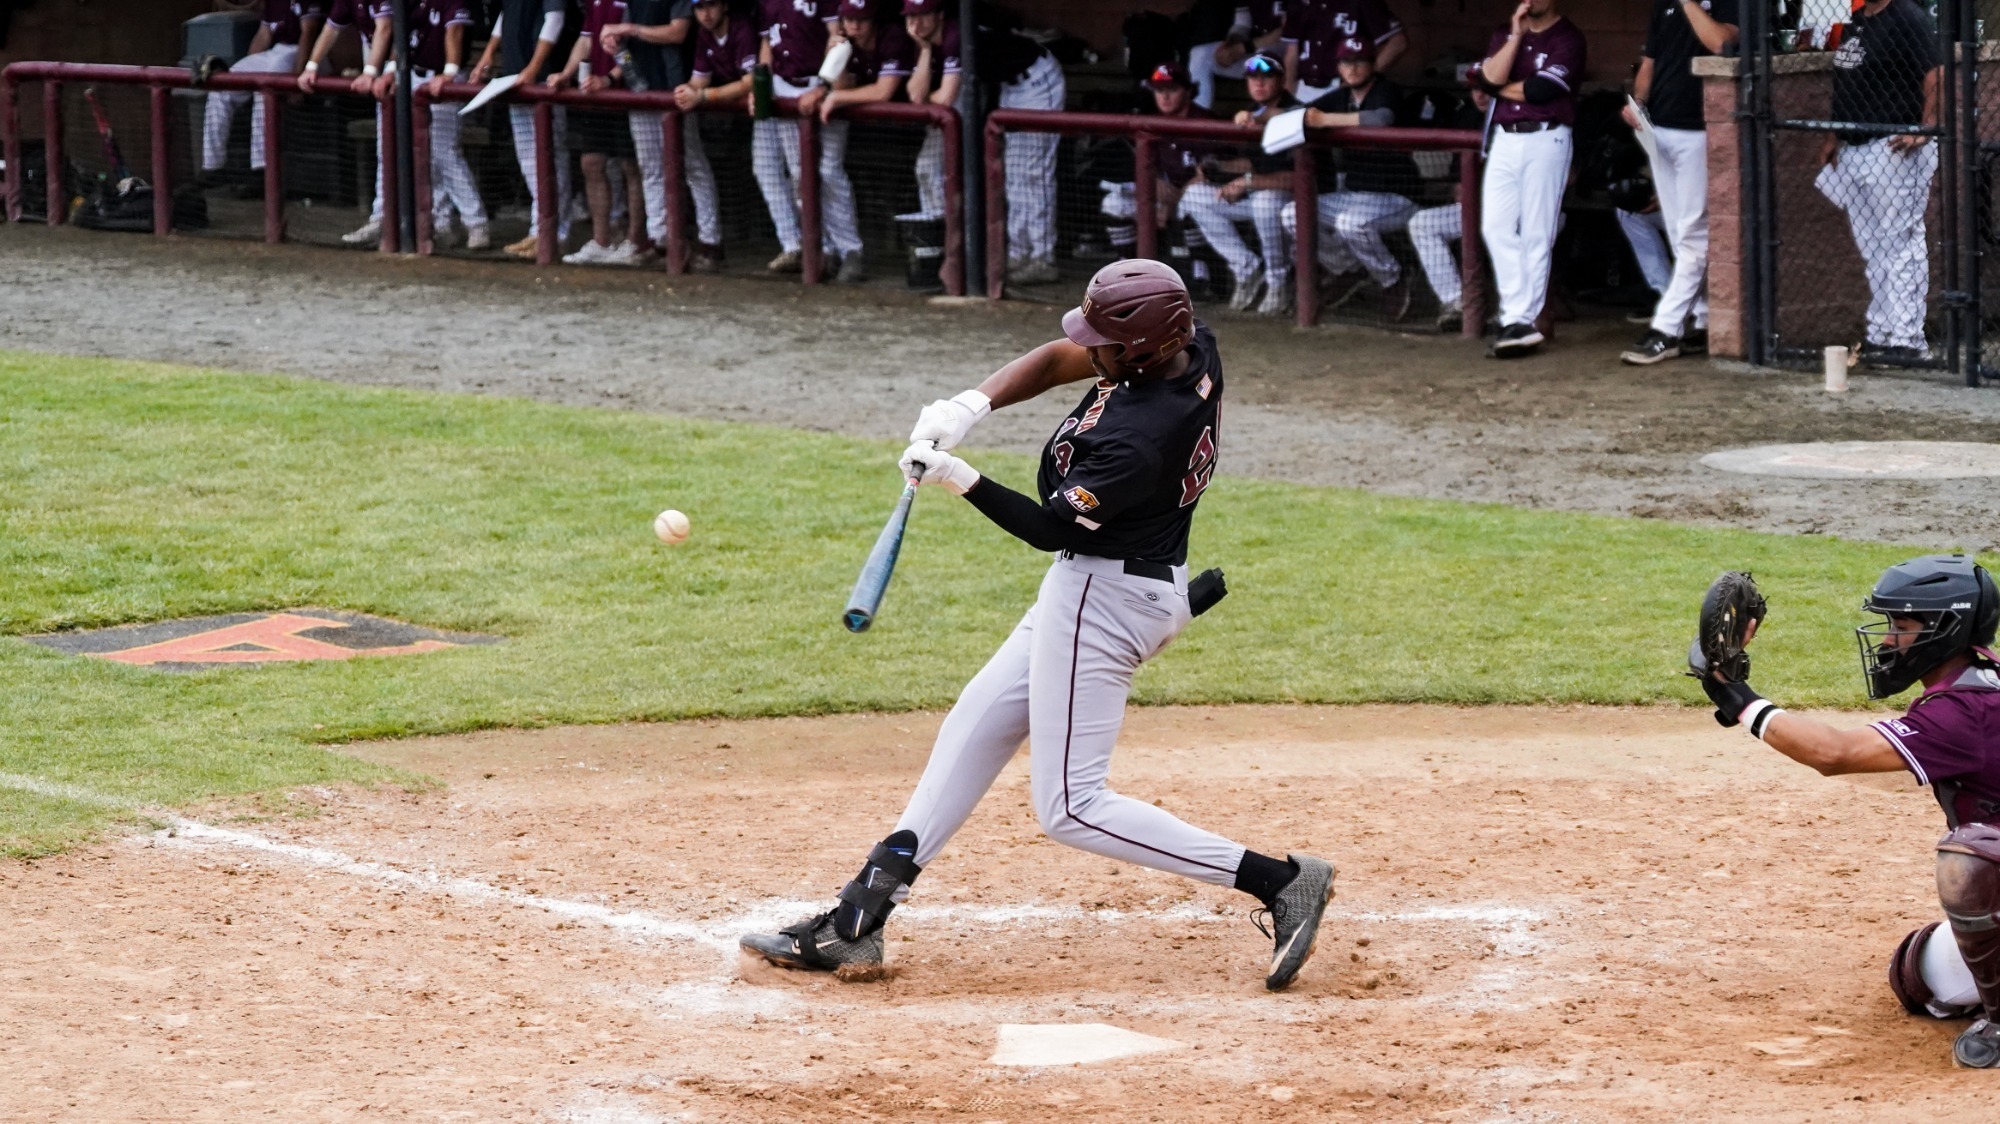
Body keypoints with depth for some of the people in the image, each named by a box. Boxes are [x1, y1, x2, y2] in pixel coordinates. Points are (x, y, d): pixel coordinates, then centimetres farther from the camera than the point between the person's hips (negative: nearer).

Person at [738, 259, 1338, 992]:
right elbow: (1057, 360, 5)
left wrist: (961, 480, -20)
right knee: (975, 728, 16)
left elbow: (1051, 529, -20)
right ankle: (859, 917, 19)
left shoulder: (1139, 438, -32)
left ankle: (1279, 880, -9)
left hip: (1102, 597, -11)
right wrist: (969, 406, -7)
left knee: (1070, 809, -4)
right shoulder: (1191, 346, -6)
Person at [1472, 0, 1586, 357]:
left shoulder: (1567, 38, -4)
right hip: (1505, 138, 6)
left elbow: (1541, 90, -15)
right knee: (1495, 227, -1)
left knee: (1536, 235, -4)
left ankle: (1522, 321, -4)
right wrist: (1516, 36, -8)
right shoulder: (1505, 34, 14)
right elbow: (1491, 77, -2)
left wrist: (1498, 88, -1)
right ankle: (1517, 318, 1)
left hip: (1545, 140, -6)